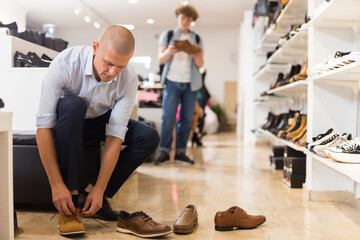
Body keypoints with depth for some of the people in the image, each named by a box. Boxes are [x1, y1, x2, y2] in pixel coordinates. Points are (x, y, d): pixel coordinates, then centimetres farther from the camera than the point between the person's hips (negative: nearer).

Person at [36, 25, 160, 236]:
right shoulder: (65, 63, -31)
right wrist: (57, 185, -37)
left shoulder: (129, 79, -23)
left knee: (149, 138, -18)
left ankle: (92, 194, -12)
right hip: (66, 119, -2)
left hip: (98, 121, 3)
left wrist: (99, 189, -29)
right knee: (73, 104, -38)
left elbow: (115, 136, -24)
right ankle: (71, 195, -30)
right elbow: (44, 126, -33)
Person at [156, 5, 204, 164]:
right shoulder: (167, 35, 9)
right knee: (168, 117, -8)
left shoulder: (196, 39, 14)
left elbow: (200, 65, 9)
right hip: (172, 81, -2)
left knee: (187, 118, 1)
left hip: (191, 84, 2)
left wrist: (197, 57, -14)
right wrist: (169, 51, -20)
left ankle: (180, 152, 7)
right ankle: (164, 151, -2)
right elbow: (160, 59, 2)